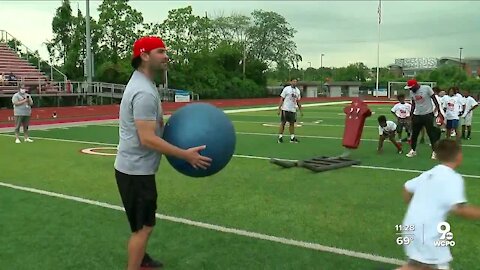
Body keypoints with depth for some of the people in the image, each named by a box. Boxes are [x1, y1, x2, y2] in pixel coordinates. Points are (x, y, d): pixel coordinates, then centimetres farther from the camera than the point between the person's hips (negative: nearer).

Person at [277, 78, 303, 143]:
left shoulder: (298, 91, 10)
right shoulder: (286, 89, -5)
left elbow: (298, 102, 17)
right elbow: (281, 99, -6)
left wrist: (300, 110, 14)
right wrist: (279, 109, -11)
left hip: (293, 110, 5)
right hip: (285, 109, -5)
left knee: (292, 123, 6)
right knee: (283, 123, -1)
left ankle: (292, 137, 11)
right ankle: (280, 137, 4)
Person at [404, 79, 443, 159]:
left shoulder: (427, 88, -12)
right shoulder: (411, 92, 3)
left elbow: (434, 100, -8)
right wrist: (411, 115, 11)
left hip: (428, 114, -5)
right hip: (417, 115, 5)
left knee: (431, 134, 0)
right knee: (414, 133, 9)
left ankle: (434, 151, 9)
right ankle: (413, 150, 22)